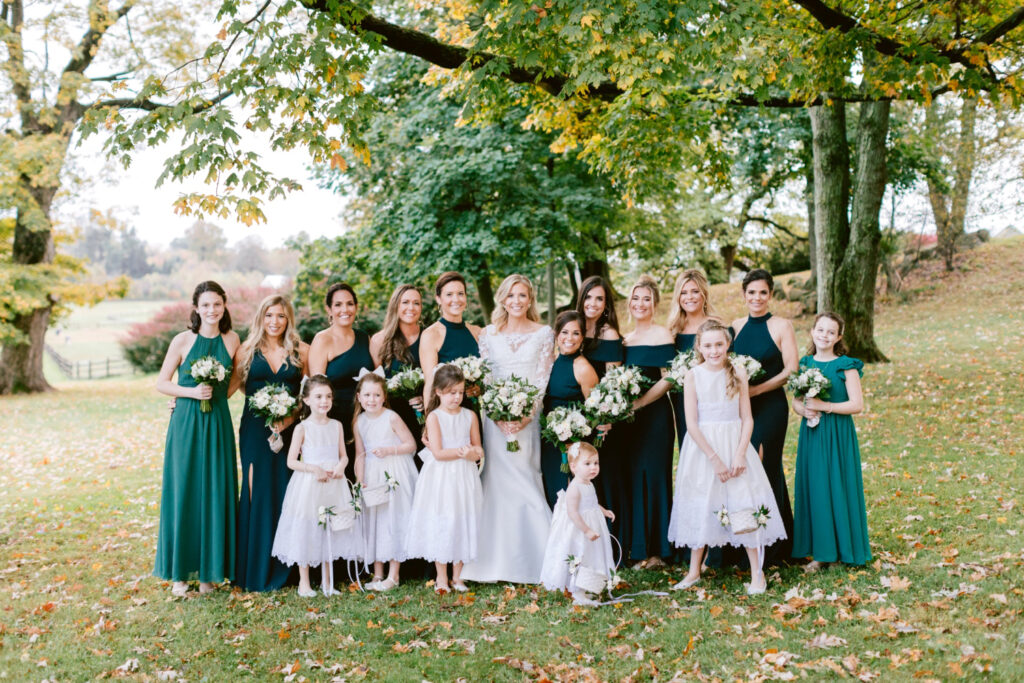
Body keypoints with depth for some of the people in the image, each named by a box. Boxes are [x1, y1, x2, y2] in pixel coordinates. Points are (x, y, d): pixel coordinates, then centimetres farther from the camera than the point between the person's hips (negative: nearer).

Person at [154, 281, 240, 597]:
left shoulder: (232, 340, 4)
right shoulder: (182, 341, -3)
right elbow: (161, 383, 0)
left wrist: (215, 394, 1)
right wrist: (192, 392, -14)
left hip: (218, 423, 2)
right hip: (186, 423, -2)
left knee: (215, 494, 4)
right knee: (183, 494, 2)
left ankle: (209, 570, 16)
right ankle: (180, 572, 13)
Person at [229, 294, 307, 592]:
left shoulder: (301, 351, 5)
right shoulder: (247, 351, 6)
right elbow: (229, 387, 5)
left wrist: (291, 416, -10)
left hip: (290, 431, 0)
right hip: (255, 431, 0)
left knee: (285, 495, 1)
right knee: (256, 494, 1)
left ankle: (282, 570, 11)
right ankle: (255, 569, 11)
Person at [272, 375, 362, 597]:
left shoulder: (337, 426, 6)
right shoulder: (303, 428, -6)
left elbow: (343, 455, 10)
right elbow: (291, 461, -7)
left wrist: (341, 466, -11)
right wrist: (314, 469, -19)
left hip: (333, 486, 4)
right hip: (308, 487, -4)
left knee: (330, 532, 10)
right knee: (306, 531, 1)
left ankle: (327, 582, 23)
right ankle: (304, 582, 15)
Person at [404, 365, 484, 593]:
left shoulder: (470, 416, 5)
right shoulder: (434, 416, -7)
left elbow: (478, 450, 7)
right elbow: (438, 453, -14)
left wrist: (474, 453, -14)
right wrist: (461, 452, -20)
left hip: (464, 478, 3)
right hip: (440, 479, -3)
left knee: (463, 524, 7)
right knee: (440, 524, 1)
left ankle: (457, 576, 20)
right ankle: (441, 578, 13)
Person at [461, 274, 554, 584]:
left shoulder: (544, 334, 5)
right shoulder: (489, 334, 10)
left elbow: (543, 380, 0)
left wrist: (526, 416, -13)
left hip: (528, 418, -1)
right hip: (495, 419, 1)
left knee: (525, 482, -4)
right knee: (499, 484, -1)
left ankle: (531, 560, 6)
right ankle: (497, 562, 5)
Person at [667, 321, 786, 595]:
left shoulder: (738, 374, 0)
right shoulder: (693, 376, -6)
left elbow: (747, 419, 0)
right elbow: (692, 424, -9)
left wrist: (740, 455, -11)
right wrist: (714, 458, -14)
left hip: (734, 445, 1)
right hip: (703, 448, -1)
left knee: (743, 504, -1)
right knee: (700, 506, 7)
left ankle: (756, 571, 13)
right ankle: (694, 571, 21)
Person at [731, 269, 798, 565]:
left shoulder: (781, 326, -4)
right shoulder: (736, 326, 10)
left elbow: (791, 370, -9)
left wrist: (756, 389, -16)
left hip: (770, 406, -5)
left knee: (764, 469, -4)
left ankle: (769, 550, 7)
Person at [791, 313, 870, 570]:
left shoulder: (846, 366, -6)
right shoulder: (804, 364, 8)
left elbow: (857, 404, -11)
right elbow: (795, 401, 12)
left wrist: (824, 406, -17)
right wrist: (804, 410, -10)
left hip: (838, 436, -4)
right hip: (811, 434, 4)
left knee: (837, 489, -1)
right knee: (813, 489, 5)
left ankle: (842, 548, 13)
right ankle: (820, 551, 14)